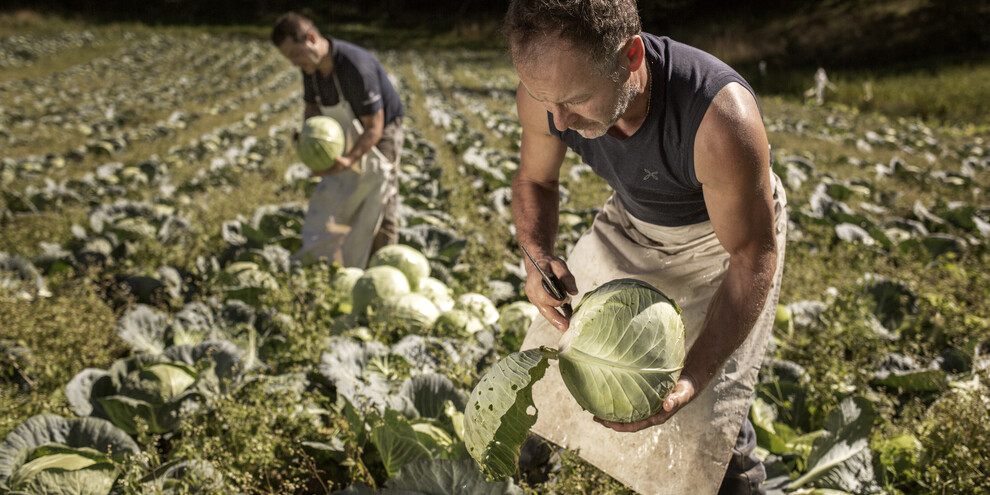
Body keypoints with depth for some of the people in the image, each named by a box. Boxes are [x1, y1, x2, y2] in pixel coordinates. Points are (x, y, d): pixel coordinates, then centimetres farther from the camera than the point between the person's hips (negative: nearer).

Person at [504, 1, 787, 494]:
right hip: (632, 222, 5)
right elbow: (534, 179, -5)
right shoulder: (546, 89, -27)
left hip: (725, 234, -4)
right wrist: (538, 254, -26)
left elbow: (753, 257, -29)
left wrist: (691, 378, -38)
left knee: (702, 421, -11)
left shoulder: (721, 120, -43)